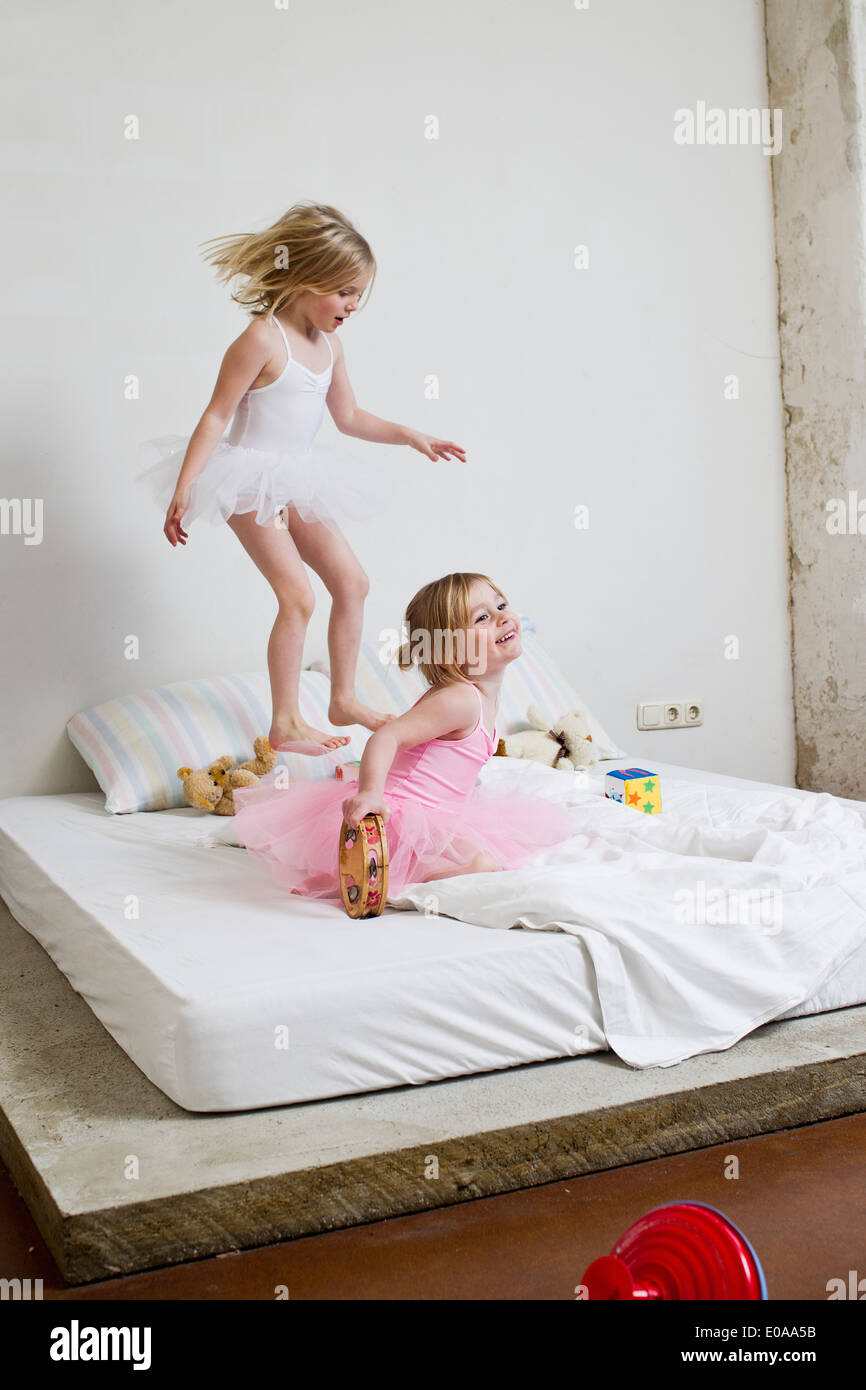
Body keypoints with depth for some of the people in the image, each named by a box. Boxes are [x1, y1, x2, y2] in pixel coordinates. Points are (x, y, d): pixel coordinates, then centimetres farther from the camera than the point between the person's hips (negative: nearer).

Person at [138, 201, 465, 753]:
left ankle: (344, 699, 22)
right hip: (251, 483, -8)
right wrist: (183, 491, -23)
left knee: (352, 581, 8)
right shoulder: (262, 339, -18)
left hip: (296, 483, 9)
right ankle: (287, 724, -1)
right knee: (298, 595, -13)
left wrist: (412, 436, 14)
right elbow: (216, 417, -18)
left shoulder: (329, 345, 6)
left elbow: (349, 417, 19)